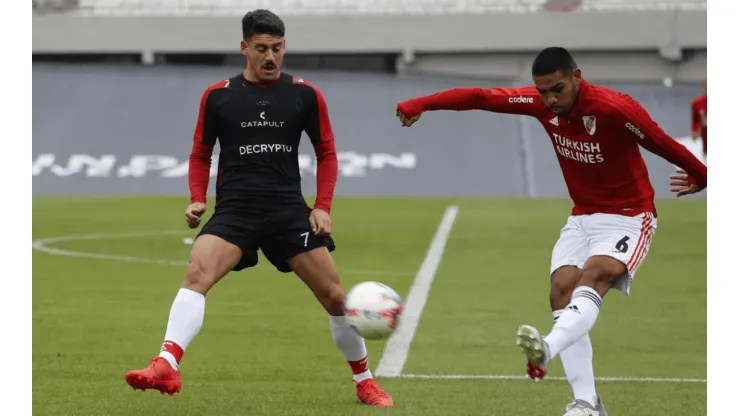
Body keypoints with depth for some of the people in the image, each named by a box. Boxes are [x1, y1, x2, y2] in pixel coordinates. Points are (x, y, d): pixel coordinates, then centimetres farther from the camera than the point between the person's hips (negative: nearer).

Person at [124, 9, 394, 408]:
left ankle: (365, 382, 20)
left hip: (289, 210, 1)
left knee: (334, 295, 0)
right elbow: (201, 154, 15)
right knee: (196, 273, -26)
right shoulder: (218, 95, 5)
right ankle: (166, 367, -38)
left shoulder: (305, 94, 5)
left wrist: (322, 206, 0)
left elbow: (326, 153, 12)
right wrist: (197, 199, -3)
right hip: (234, 210, -1)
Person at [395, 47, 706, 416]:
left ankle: (549, 347, -56)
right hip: (582, 217, 6)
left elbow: (665, 146, -13)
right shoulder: (541, 103, -8)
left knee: (594, 276, -30)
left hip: (628, 217, -6)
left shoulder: (616, 108, -24)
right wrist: (420, 104, -13)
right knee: (561, 289, -12)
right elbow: (480, 97, -7)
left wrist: (704, 179, -1)